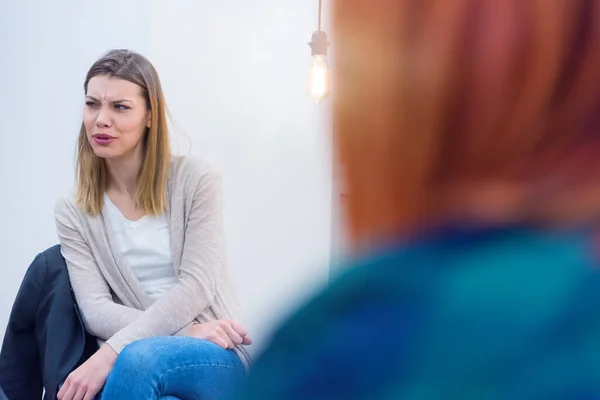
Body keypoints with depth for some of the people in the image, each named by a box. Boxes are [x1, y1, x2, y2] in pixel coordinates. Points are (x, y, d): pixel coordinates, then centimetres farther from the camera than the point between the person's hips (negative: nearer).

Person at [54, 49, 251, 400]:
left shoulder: (197, 179, -1)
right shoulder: (72, 213, 6)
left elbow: (196, 286, -9)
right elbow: (96, 311, -3)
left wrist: (111, 352, -20)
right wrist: (187, 331, -18)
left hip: (218, 359, -1)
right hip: (147, 353, 2)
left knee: (138, 360, -35)